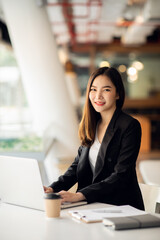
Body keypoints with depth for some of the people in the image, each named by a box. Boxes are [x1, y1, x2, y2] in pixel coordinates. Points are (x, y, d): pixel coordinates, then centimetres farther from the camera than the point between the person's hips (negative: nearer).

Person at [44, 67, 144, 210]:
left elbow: (121, 176, -16)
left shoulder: (130, 126, -10)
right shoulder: (91, 125, 13)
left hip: (121, 208, -6)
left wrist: (80, 195, -25)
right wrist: (53, 188, -5)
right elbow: (78, 165, 12)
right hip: (92, 206, 6)